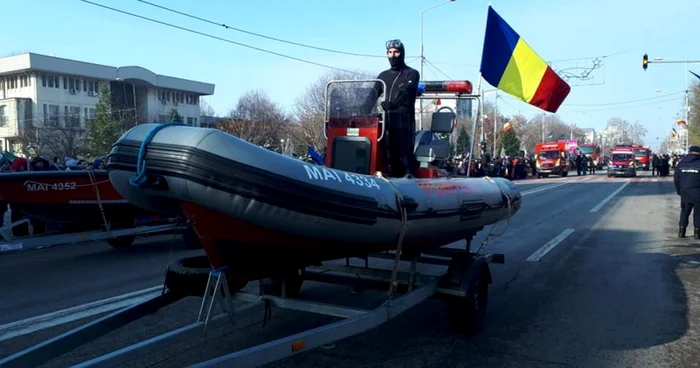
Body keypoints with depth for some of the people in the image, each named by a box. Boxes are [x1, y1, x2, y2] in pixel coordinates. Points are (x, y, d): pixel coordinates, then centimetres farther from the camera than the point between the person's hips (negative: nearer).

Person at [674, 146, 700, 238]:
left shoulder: (681, 163, 2)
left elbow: (676, 179, 5)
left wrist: (679, 191, 13)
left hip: (685, 194, 3)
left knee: (684, 212, 14)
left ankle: (681, 231, 13)